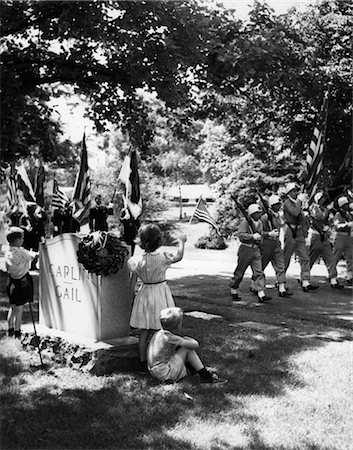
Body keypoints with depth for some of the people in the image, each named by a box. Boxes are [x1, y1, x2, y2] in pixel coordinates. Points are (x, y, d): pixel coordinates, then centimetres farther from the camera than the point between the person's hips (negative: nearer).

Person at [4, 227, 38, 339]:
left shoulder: (7, 253, 1)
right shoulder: (21, 252, -20)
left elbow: (7, 268, 10)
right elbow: (33, 255, -6)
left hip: (12, 282, 7)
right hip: (22, 282, -7)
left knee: (12, 307, 18)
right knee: (19, 308, 2)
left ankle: (10, 330, 25)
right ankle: (17, 333, 8)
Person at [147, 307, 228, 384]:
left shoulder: (160, 333, 6)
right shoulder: (169, 337, -21)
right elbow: (196, 345, -19)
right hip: (165, 374, -9)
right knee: (188, 349, -10)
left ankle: (194, 369, 17)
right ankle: (206, 376, -7)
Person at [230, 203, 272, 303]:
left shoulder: (259, 223, 12)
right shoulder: (245, 222, -12)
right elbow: (241, 235, -22)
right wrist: (253, 236, -25)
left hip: (256, 250, 6)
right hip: (246, 249, -6)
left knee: (259, 272, -2)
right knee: (240, 272, 5)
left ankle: (261, 295, -4)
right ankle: (233, 291, 22)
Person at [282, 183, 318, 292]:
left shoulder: (297, 203, 16)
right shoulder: (287, 202, -8)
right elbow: (295, 213, -25)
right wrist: (298, 202, -10)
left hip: (299, 232, 7)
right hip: (290, 232, -7)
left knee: (305, 258, -2)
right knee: (285, 259, 1)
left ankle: (305, 283, -5)